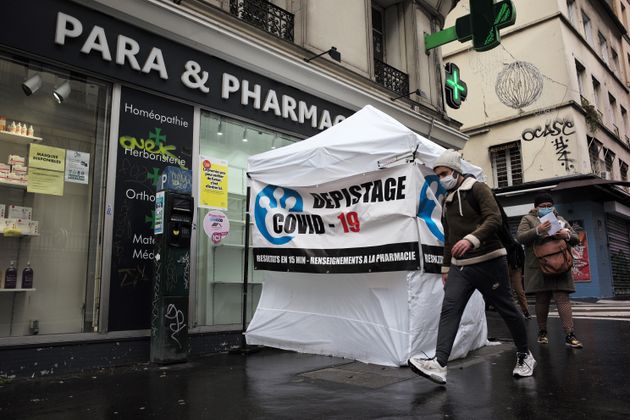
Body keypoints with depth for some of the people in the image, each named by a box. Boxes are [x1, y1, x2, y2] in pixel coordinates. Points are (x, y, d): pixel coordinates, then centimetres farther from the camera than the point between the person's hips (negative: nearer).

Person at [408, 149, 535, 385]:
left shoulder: (477, 189, -4)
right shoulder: (447, 202, 17)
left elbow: (494, 219, -18)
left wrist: (472, 239, -33)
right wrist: (446, 267, 20)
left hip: (488, 262, -6)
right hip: (460, 266, 6)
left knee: (506, 309, 8)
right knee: (449, 310, -11)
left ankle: (525, 356, 31)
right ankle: (439, 364, -19)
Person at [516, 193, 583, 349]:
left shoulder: (560, 219, 21)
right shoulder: (528, 219, 9)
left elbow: (576, 239, 17)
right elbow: (520, 237, -6)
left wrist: (567, 235, -7)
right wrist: (538, 230, -22)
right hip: (538, 267, -2)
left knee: (562, 298, -6)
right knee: (542, 300, 3)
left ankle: (569, 334, -9)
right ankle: (542, 332, 15)